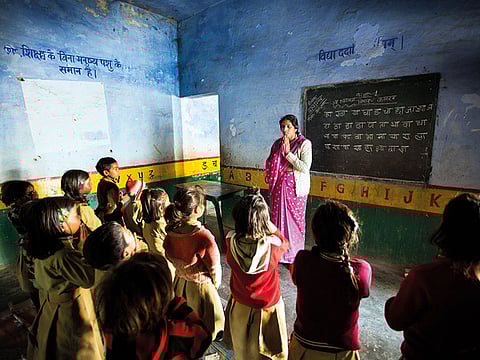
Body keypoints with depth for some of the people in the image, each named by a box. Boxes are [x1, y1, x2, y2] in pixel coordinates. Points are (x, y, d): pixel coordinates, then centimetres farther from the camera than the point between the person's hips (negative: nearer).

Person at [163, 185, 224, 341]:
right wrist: (216, 283, 1)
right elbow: (214, 268, -20)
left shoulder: (171, 230, -18)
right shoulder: (204, 237, -35)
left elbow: (169, 255, 0)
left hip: (179, 282, 5)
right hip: (200, 286, -5)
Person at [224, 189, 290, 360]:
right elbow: (285, 242, -7)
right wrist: (266, 220, -7)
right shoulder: (273, 246, -32)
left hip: (240, 306, 2)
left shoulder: (231, 242, -26)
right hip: (268, 306, -2)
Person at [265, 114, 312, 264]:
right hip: (279, 185, 4)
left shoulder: (304, 143, -6)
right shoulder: (277, 143, 7)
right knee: (278, 217, 10)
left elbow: (305, 167, -17)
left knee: (295, 218, 5)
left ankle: (294, 253, 23)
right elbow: (269, 165, 6)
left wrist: (288, 153, -17)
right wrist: (280, 150, -7)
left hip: (296, 187, -4)